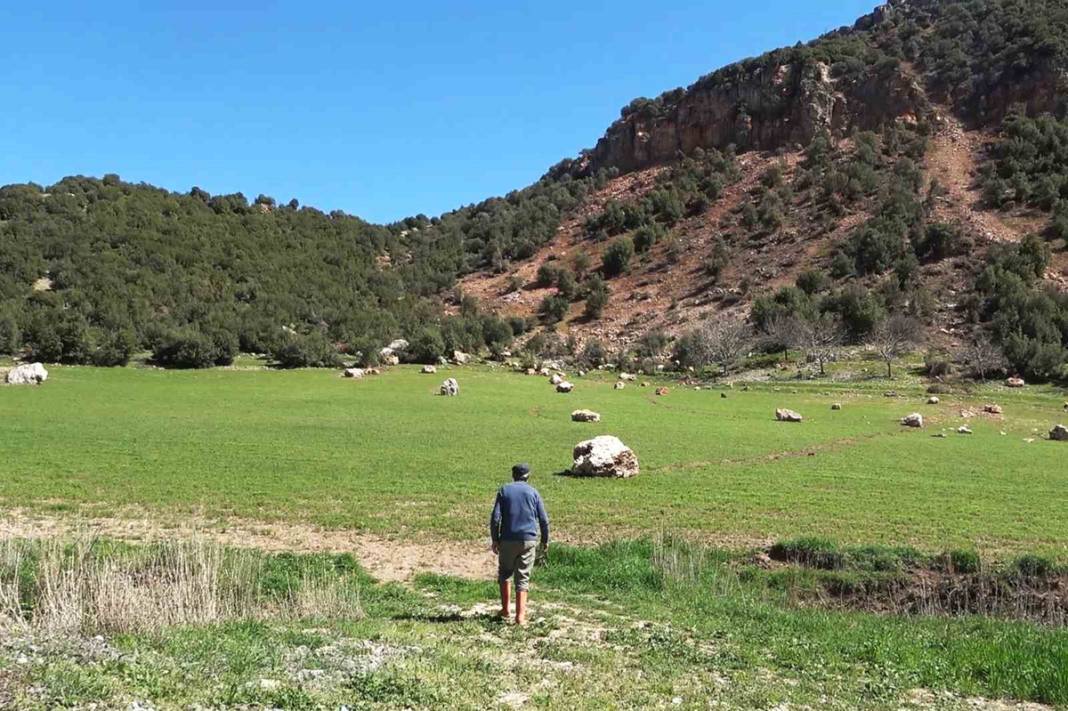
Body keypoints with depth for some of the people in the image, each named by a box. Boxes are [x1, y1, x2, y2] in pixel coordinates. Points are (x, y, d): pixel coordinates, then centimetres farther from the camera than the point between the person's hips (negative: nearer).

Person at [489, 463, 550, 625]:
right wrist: (545, 540, 15)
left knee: (505, 573, 19)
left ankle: (505, 609, 17)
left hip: (508, 540, 0)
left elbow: (495, 517, -5)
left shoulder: (504, 490, 2)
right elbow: (544, 519, 3)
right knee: (523, 578, 4)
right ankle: (520, 616, -1)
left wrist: (494, 539, 2)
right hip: (529, 540, 0)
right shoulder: (533, 492, 5)